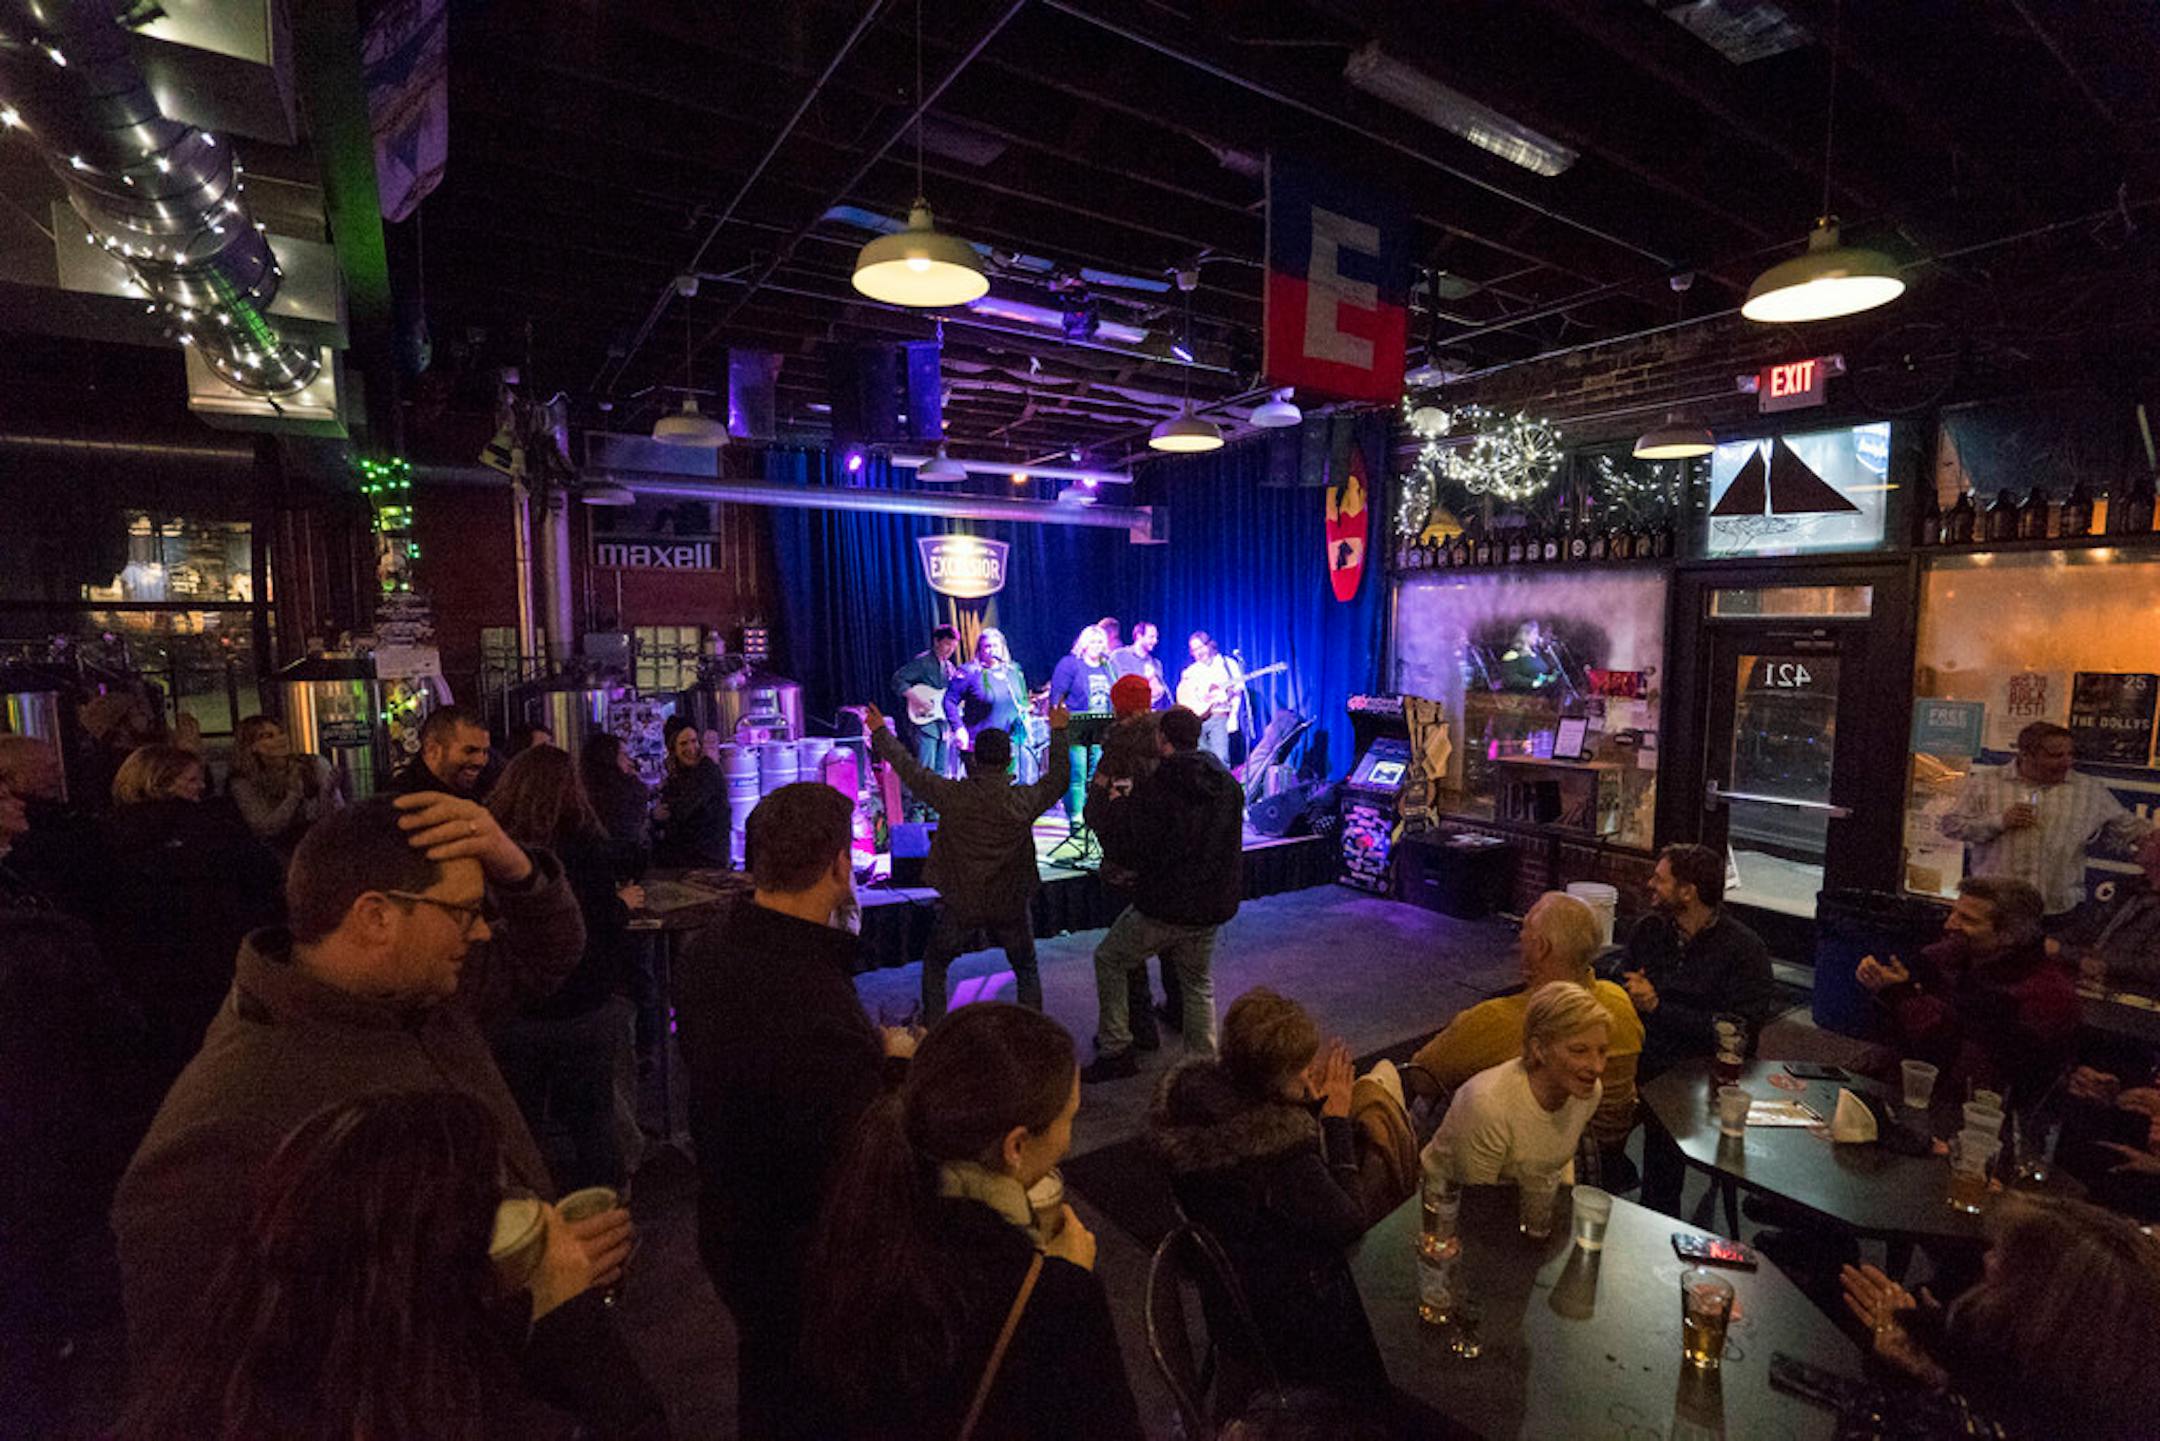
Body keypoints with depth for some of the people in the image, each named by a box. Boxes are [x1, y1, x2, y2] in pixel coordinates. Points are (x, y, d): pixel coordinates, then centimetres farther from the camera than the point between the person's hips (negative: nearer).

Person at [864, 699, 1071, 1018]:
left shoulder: (953, 796, -19)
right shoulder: (1024, 801, -16)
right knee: (1026, 970, 22)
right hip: (1010, 905, 1)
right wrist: (1058, 732, 14)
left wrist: (881, 732, 7)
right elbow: (1058, 779, 2)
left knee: (934, 965, 23)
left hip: (960, 905, 0)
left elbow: (910, 770, -6)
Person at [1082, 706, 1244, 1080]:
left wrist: (1107, 804, -4)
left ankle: (1116, 1050, 16)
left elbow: (1125, 852, -16)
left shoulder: (1154, 788, -19)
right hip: (1211, 908, 6)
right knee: (1198, 983, 24)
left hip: (1162, 907, -5)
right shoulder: (1227, 783, 2)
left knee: (1109, 960, 16)